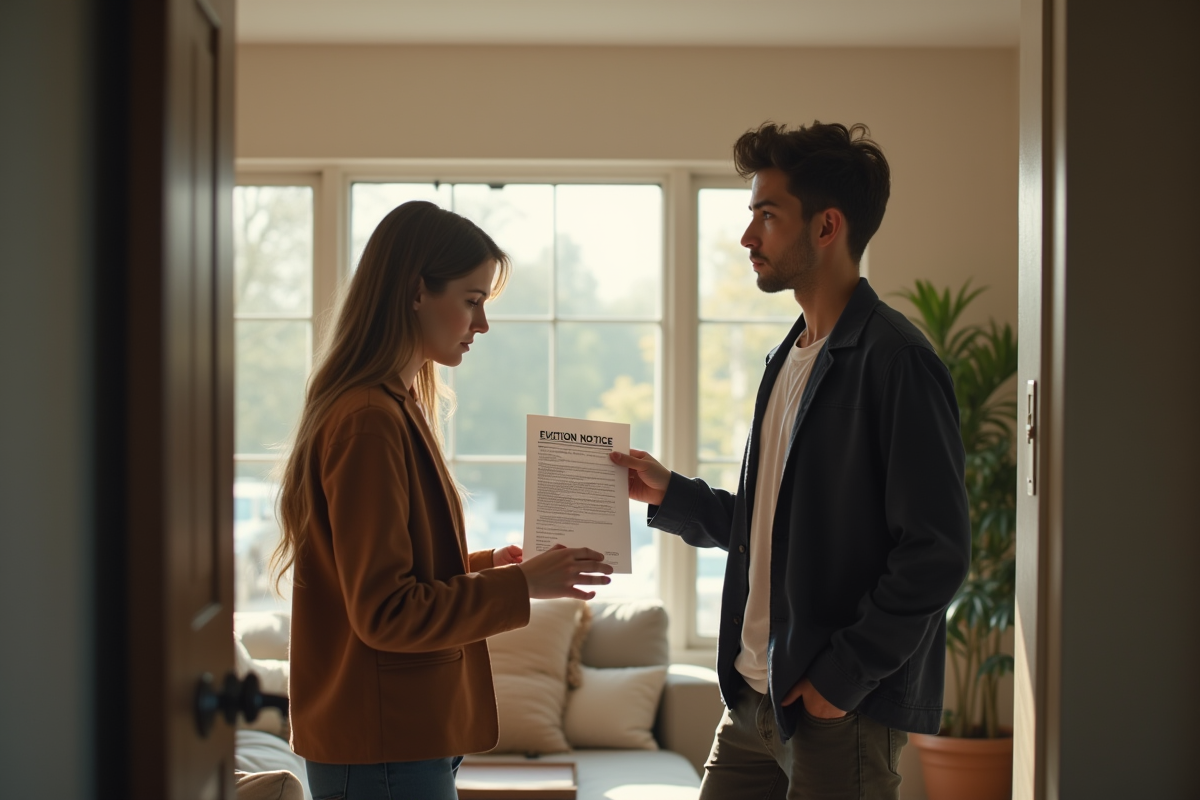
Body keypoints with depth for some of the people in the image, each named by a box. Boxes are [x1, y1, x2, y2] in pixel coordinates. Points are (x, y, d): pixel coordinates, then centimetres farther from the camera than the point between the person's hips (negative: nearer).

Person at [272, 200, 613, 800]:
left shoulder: (395, 408, 13)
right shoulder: (368, 421, -18)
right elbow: (384, 612, -20)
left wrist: (486, 565, 7)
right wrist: (521, 585, -16)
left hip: (407, 736, 10)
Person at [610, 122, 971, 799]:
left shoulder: (894, 358, -14)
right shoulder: (789, 359, 14)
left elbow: (938, 553, -18)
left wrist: (843, 675, -17)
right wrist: (669, 494, 9)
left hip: (845, 714, -8)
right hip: (756, 697, 8)